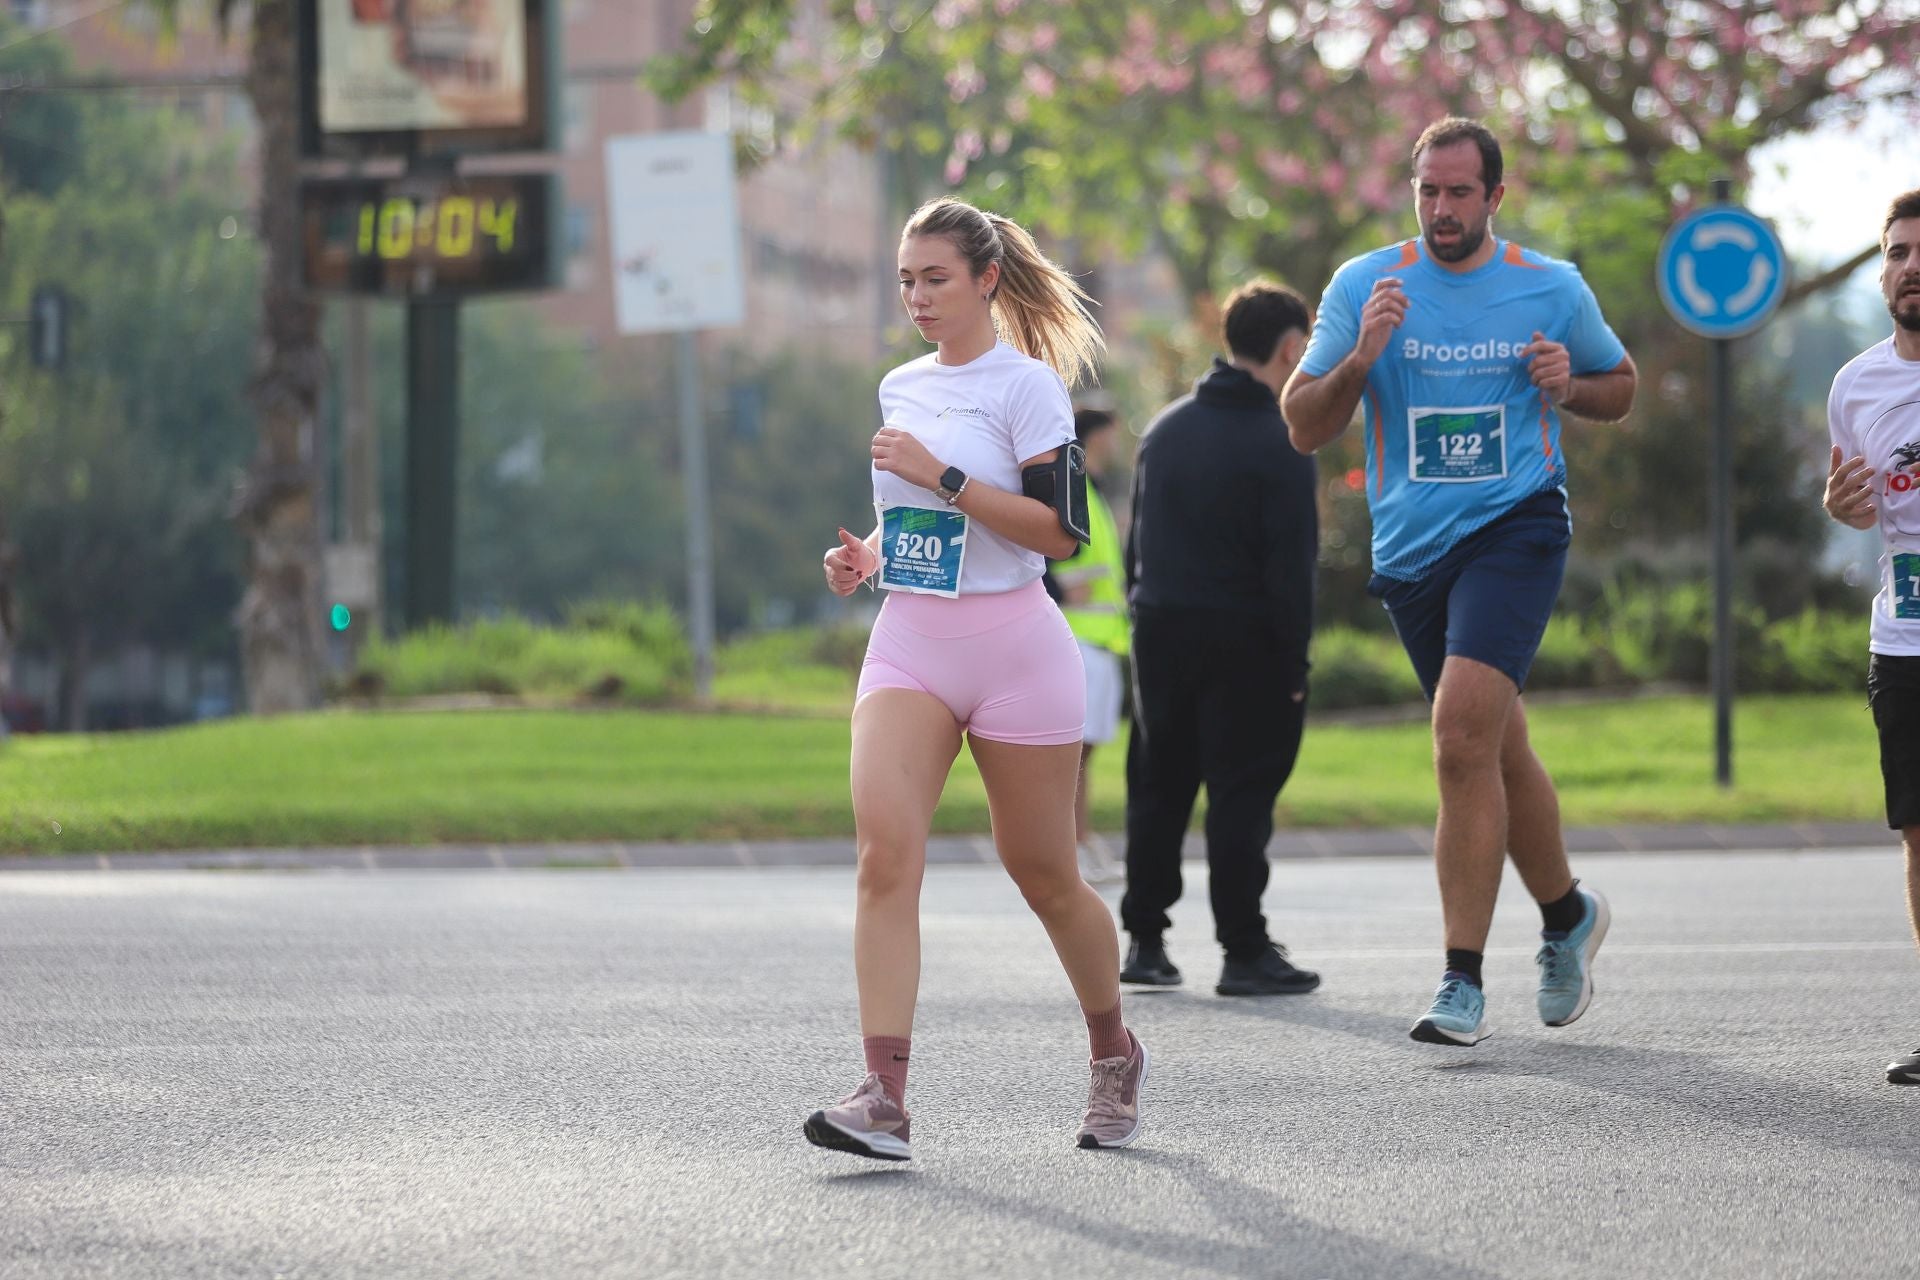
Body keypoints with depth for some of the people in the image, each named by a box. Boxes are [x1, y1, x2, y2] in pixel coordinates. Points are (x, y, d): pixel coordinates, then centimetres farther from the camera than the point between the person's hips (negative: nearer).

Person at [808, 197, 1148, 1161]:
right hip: (909, 645, 5)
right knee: (884, 851, -16)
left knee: (1043, 875, 6)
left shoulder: (1026, 384, -7)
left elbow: (1059, 528, -16)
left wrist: (940, 474, -19)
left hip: (1012, 644, -5)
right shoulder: (899, 387, 14)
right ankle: (884, 1097, -22)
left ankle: (1115, 1055, 32)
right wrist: (866, 557, 6)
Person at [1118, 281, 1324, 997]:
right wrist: (1294, 666, -10)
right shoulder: (1279, 447, -11)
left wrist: (1145, 616, 15)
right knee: (1241, 794, -2)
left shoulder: (1166, 429, 10)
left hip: (1160, 635, 6)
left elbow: (1136, 542, 13)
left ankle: (1144, 939, 14)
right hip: (1241, 642, -6)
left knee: (1157, 789, 12)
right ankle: (1244, 951, -3)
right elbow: (1290, 569, -14)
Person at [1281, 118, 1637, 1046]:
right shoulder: (1364, 287, 3)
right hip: (1411, 544, 3)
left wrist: (1568, 388, -4)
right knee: (1493, 750, 12)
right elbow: (1302, 427, 2)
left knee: (1464, 732, -20)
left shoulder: (1553, 290, 3)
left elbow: (1621, 385, 18)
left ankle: (1463, 981, -18)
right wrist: (1360, 359, -16)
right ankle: (1567, 914, 38)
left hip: (1516, 525, -3)